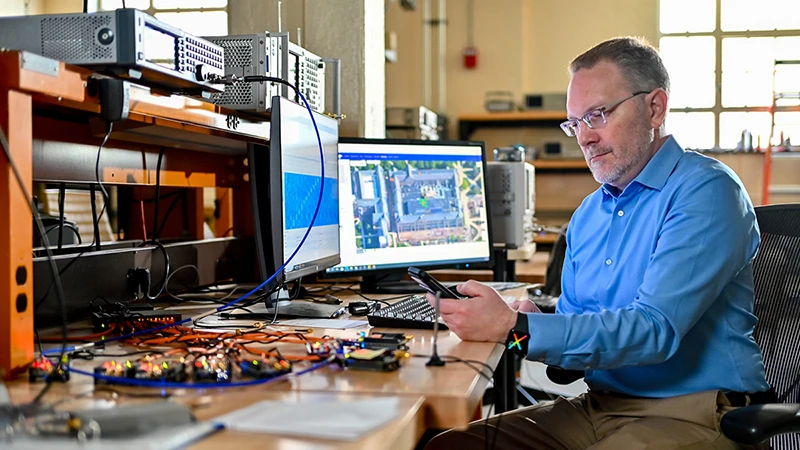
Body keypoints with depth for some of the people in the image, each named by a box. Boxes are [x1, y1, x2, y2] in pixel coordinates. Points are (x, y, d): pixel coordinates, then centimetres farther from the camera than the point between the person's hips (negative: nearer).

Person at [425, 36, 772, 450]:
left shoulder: (705, 191, -11)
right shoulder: (588, 214, 14)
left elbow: (654, 329, -22)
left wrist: (517, 329, -28)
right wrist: (531, 322, -7)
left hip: (690, 413, -7)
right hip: (597, 407, 7)